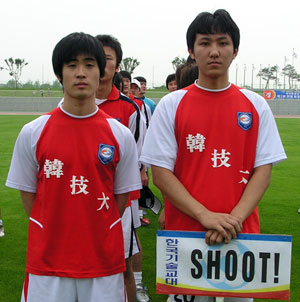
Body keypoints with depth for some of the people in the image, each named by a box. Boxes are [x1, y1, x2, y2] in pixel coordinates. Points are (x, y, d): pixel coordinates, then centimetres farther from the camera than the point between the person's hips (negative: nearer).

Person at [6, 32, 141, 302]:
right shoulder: (32, 133, -2)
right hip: (47, 263, 0)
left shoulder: (121, 135, -2)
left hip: (105, 262, 1)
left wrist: (96, 234, 3)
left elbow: (121, 196, 6)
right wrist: (56, 236, 4)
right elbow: (28, 195, 4)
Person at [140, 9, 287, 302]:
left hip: (242, 234, 2)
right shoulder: (171, 105, -2)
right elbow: (160, 173, -6)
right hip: (185, 232, -1)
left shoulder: (256, 105, 4)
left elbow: (263, 169, 0)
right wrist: (206, 216, -17)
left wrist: (235, 218, -15)